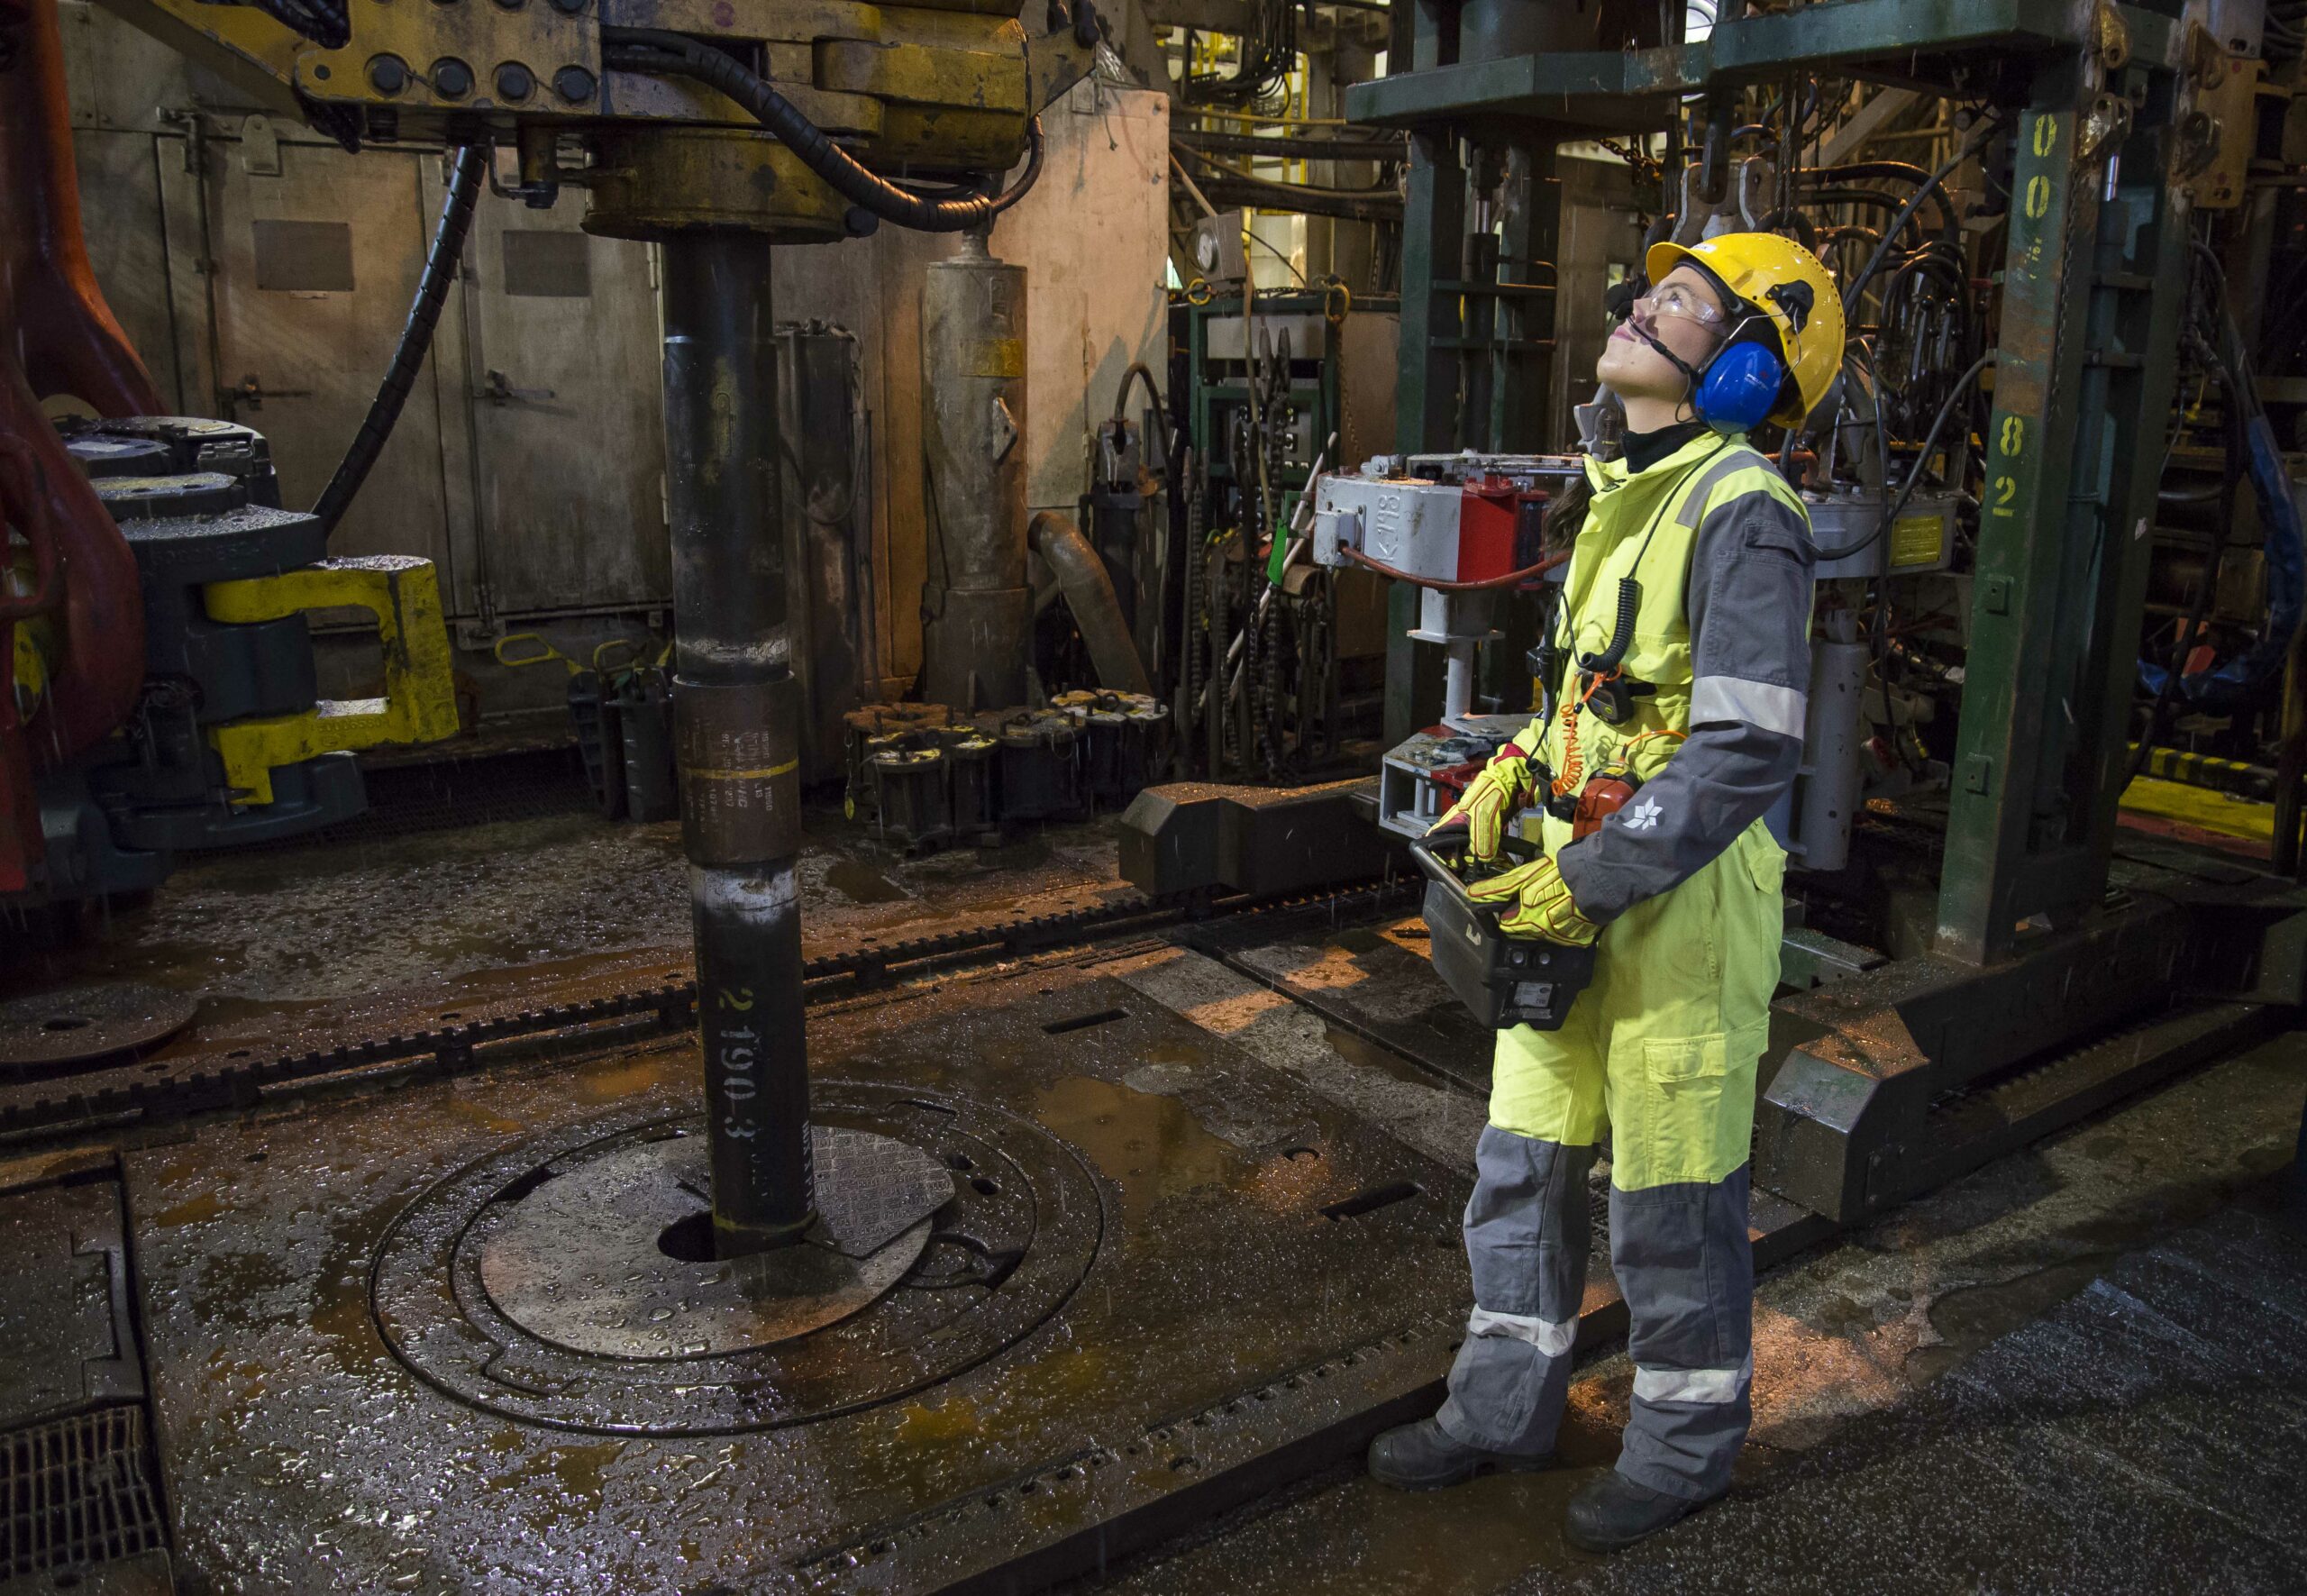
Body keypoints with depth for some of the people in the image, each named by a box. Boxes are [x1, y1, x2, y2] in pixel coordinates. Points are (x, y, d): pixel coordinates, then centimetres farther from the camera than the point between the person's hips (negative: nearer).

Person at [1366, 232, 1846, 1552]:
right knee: (1523, 1160, 16)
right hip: (1580, 884, 9)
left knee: (1673, 1199, 7)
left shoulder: (1743, 510, -17)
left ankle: (1689, 1445, 30)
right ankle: (1505, 1409, 34)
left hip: (1686, 893, -9)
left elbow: (1748, 748, -23)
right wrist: (1521, 766, 8)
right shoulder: (1629, 492, 12)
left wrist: (1594, 881, -21)